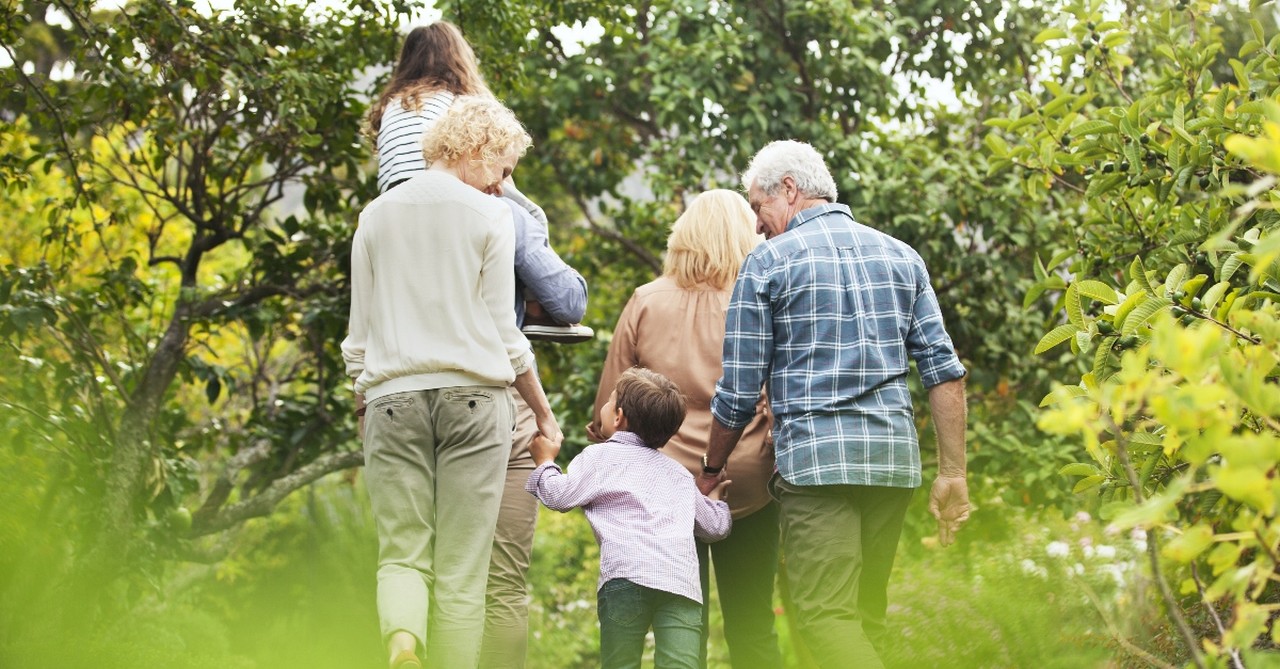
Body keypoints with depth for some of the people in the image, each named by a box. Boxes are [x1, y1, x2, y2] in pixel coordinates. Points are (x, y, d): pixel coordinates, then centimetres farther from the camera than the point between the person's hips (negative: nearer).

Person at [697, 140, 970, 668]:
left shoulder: (768, 263, 1)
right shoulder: (901, 256, 14)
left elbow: (738, 395, 2)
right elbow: (944, 369, 7)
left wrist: (710, 472, 16)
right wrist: (953, 472, 8)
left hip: (816, 456, -5)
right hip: (895, 456, 5)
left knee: (827, 616, -9)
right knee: (866, 615, 11)